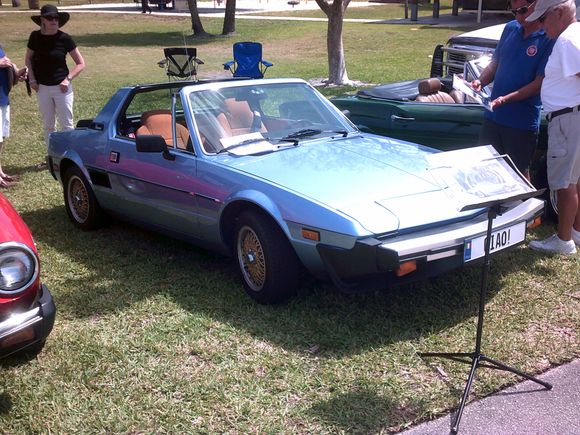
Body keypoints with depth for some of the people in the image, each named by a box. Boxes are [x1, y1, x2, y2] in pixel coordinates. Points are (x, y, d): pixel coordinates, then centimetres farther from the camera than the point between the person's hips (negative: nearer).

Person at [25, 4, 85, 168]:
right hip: (42, 88, 4)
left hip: (61, 87, -3)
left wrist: (68, 79, -14)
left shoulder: (64, 39, -10)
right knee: (48, 125, 12)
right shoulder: (35, 37, -2)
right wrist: (32, 79, 3)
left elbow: (81, 63, -4)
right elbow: (28, 58, 14)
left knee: (66, 124, 2)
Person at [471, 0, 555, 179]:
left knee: (520, 173, 9)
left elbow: (540, 83, -15)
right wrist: (481, 81, -6)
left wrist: (506, 99, -25)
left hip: (523, 122, -5)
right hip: (493, 115, 6)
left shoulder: (549, 39, -12)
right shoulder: (510, 28, 6)